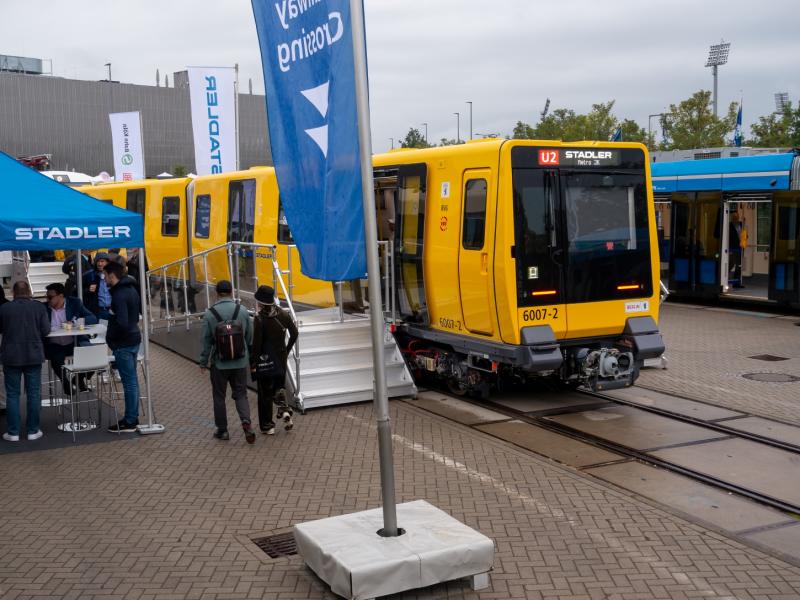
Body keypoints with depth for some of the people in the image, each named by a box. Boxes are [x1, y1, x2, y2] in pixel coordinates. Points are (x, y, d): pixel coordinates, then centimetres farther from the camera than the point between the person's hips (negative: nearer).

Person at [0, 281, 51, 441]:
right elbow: (46, 331, -5)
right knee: (34, 393, 8)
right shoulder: (38, 307, -5)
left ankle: (13, 432, 9)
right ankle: (33, 431, 12)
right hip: (33, 356, 0)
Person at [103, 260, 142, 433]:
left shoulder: (119, 295, -20)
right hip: (134, 339, 10)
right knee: (132, 380, 15)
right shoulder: (131, 289, 10)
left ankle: (129, 422, 4)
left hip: (123, 344, -10)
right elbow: (140, 310, 20)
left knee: (129, 382, -3)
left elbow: (122, 323, -25)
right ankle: (133, 418, 23)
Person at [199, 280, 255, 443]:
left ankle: (222, 430, 18)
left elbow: (206, 341, -6)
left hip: (219, 364, -2)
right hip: (240, 362, 2)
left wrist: (203, 362, 4)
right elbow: (249, 338, 4)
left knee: (219, 396, 12)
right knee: (240, 394, 11)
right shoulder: (242, 311, -2)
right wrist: (250, 358, 16)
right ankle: (246, 421, -11)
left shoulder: (209, 314, -9)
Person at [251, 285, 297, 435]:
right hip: (281, 360, 4)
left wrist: (252, 363, -9)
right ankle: (284, 409, -2)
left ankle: (267, 426, 16)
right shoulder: (284, 314, -3)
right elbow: (294, 334, 5)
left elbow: (257, 344, -17)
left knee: (265, 394, 9)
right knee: (279, 386, 23)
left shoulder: (260, 319, -18)